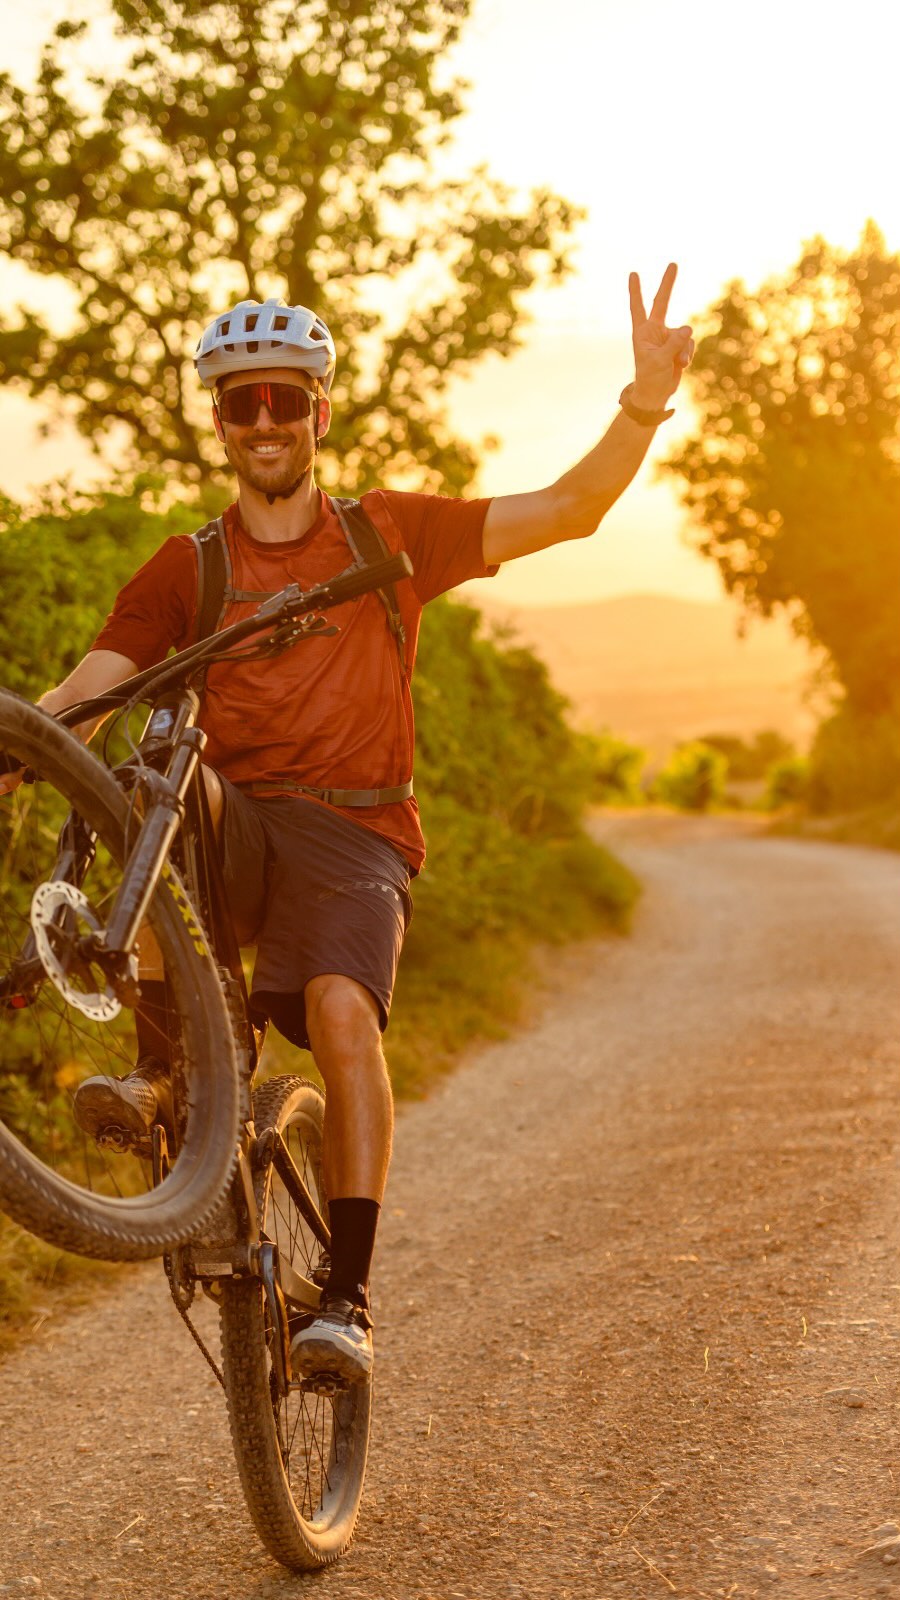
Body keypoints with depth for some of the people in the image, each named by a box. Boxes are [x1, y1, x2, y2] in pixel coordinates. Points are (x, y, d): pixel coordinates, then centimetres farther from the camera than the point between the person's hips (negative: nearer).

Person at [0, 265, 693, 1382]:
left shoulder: (391, 534, 11)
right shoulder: (186, 570, 14)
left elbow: (568, 511, 4)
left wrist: (645, 403, -12)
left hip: (353, 837, -1)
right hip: (236, 831, 1)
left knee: (342, 1009, -29)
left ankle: (346, 1299, -24)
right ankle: (163, 1070, -26)